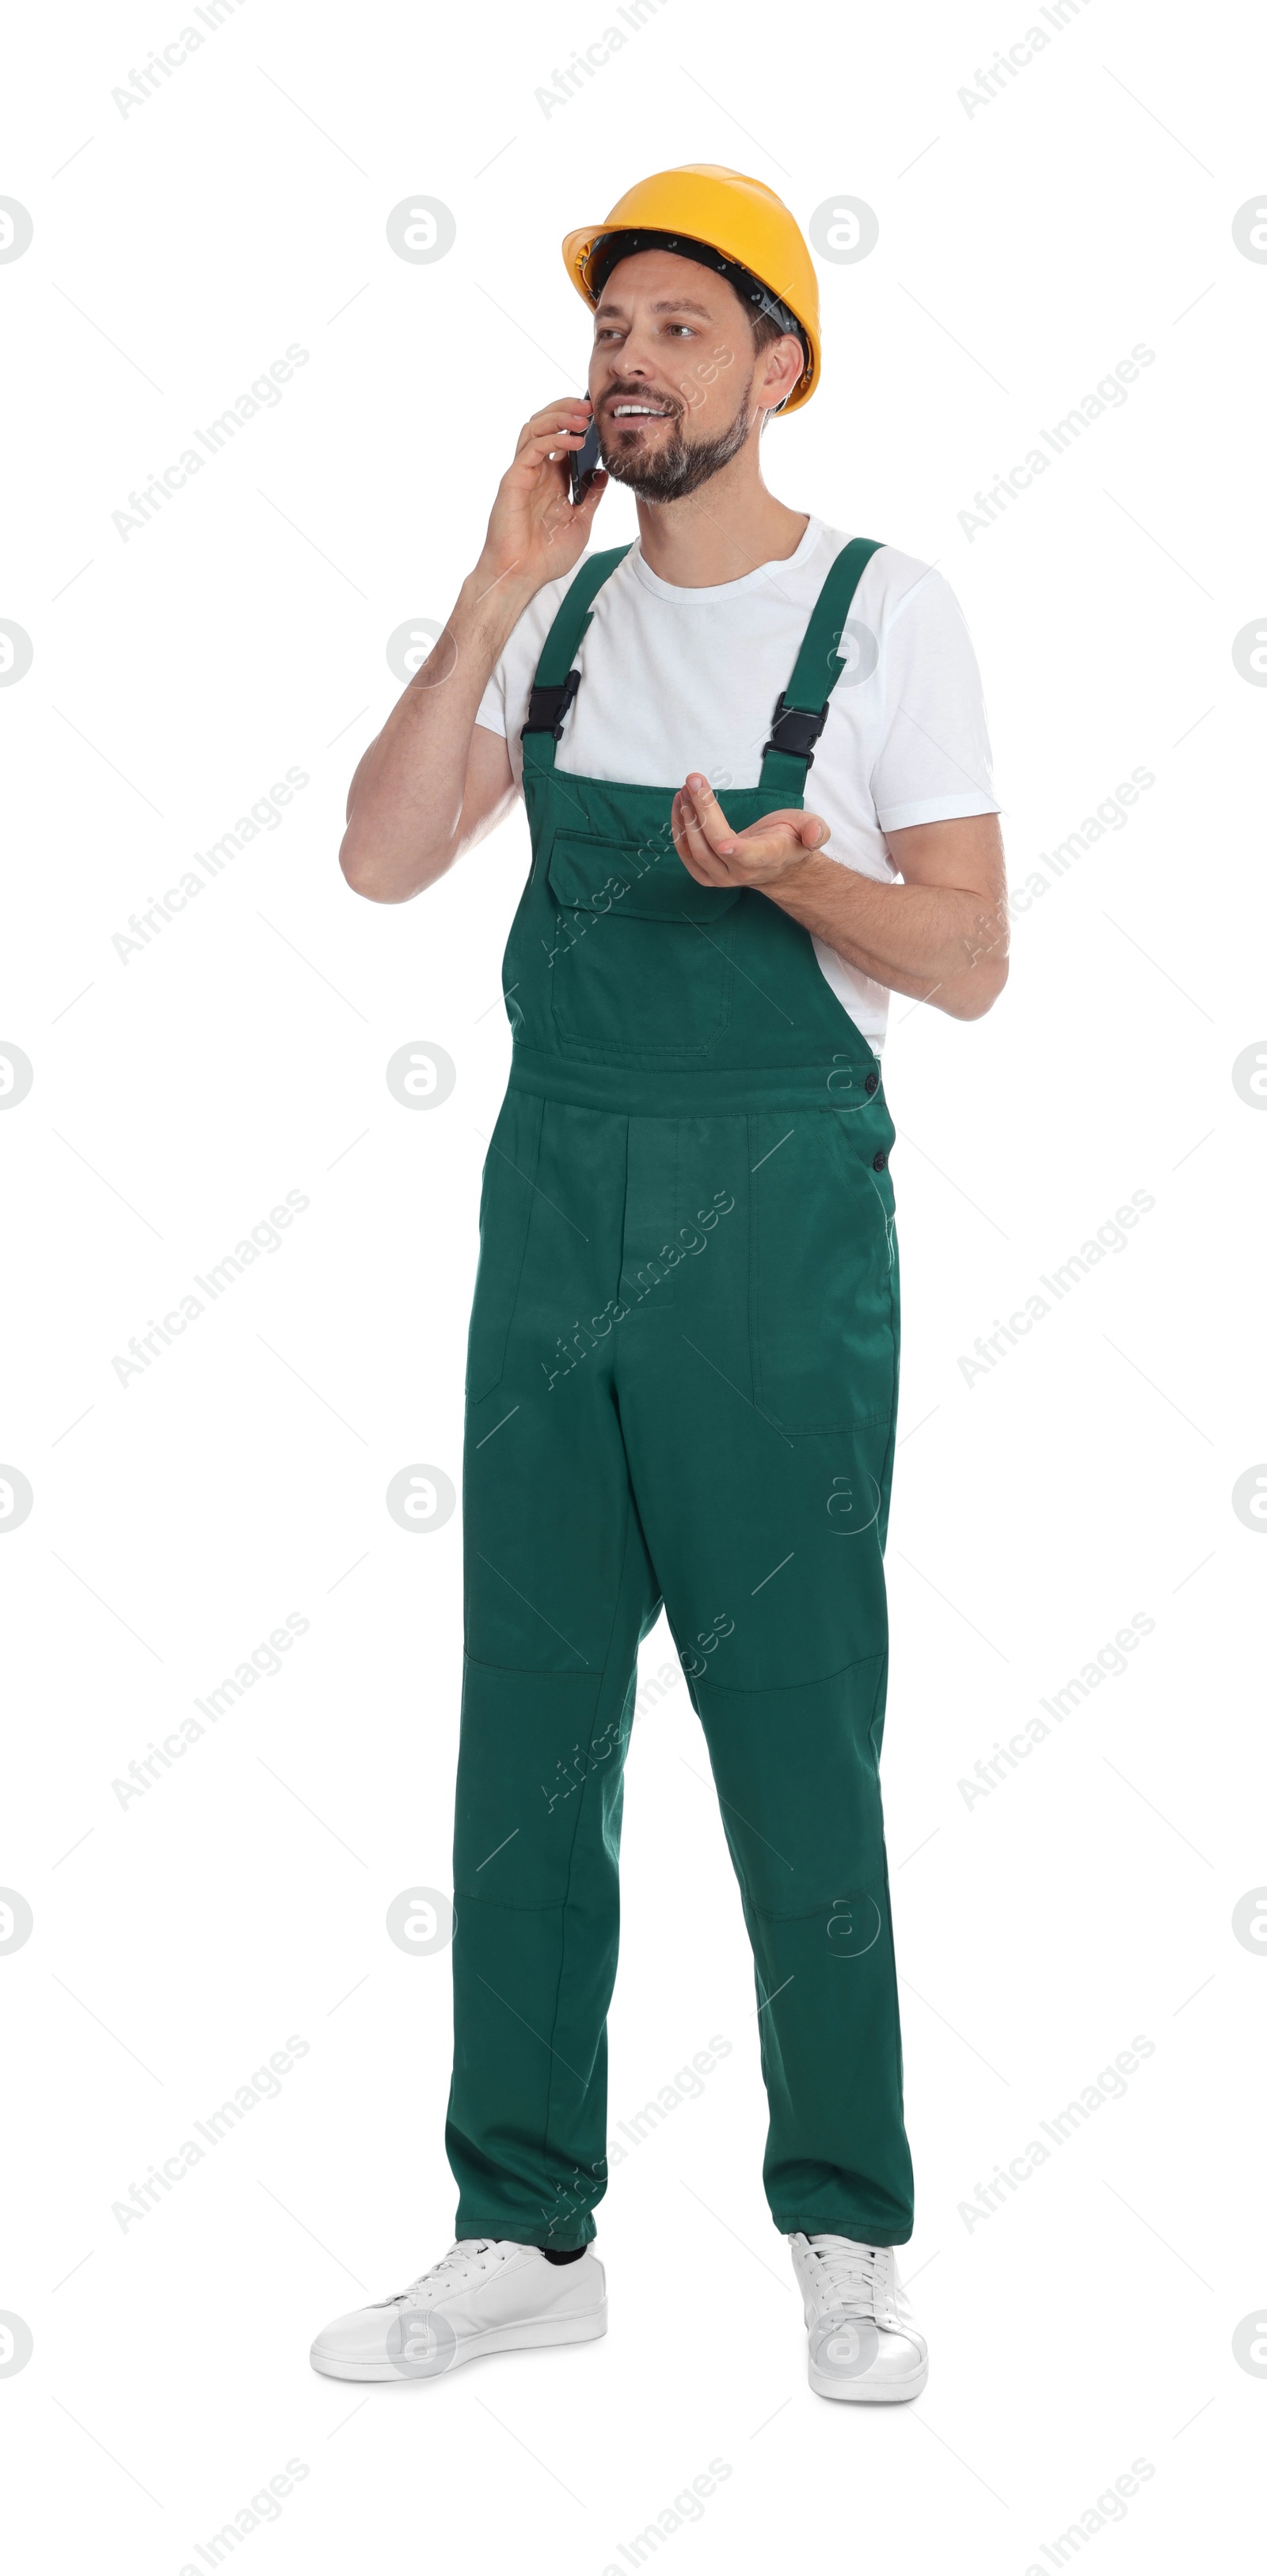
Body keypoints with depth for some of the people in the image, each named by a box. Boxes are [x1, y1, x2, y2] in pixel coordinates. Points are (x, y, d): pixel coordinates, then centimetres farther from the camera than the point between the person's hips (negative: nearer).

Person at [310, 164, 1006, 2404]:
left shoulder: (883, 610, -1)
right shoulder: (561, 611, 13)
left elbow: (969, 962, -4)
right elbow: (385, 857, 1)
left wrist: (787, 870, -21)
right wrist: (498, 592, -4)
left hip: (777, 1209, -4)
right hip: (555, 1199, 5)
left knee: (798, 1735, 0)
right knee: (527, 1729, 6)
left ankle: (847, 2239, 14)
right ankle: (525, 2235, 16)